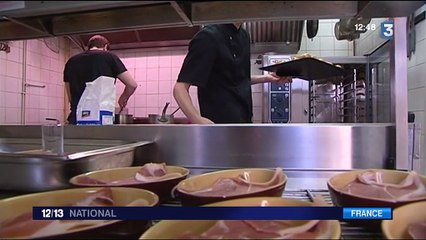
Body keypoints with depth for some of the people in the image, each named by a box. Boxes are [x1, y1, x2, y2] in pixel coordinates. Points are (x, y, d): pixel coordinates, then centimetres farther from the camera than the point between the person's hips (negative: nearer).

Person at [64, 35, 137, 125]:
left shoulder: (71, 61, 17)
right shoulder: (109, 57, 5)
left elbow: (70, 97, 19)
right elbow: (132, 84, 6)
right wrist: (123, 98, 23)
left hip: (76, 118, 4)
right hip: (100, 119, -4)